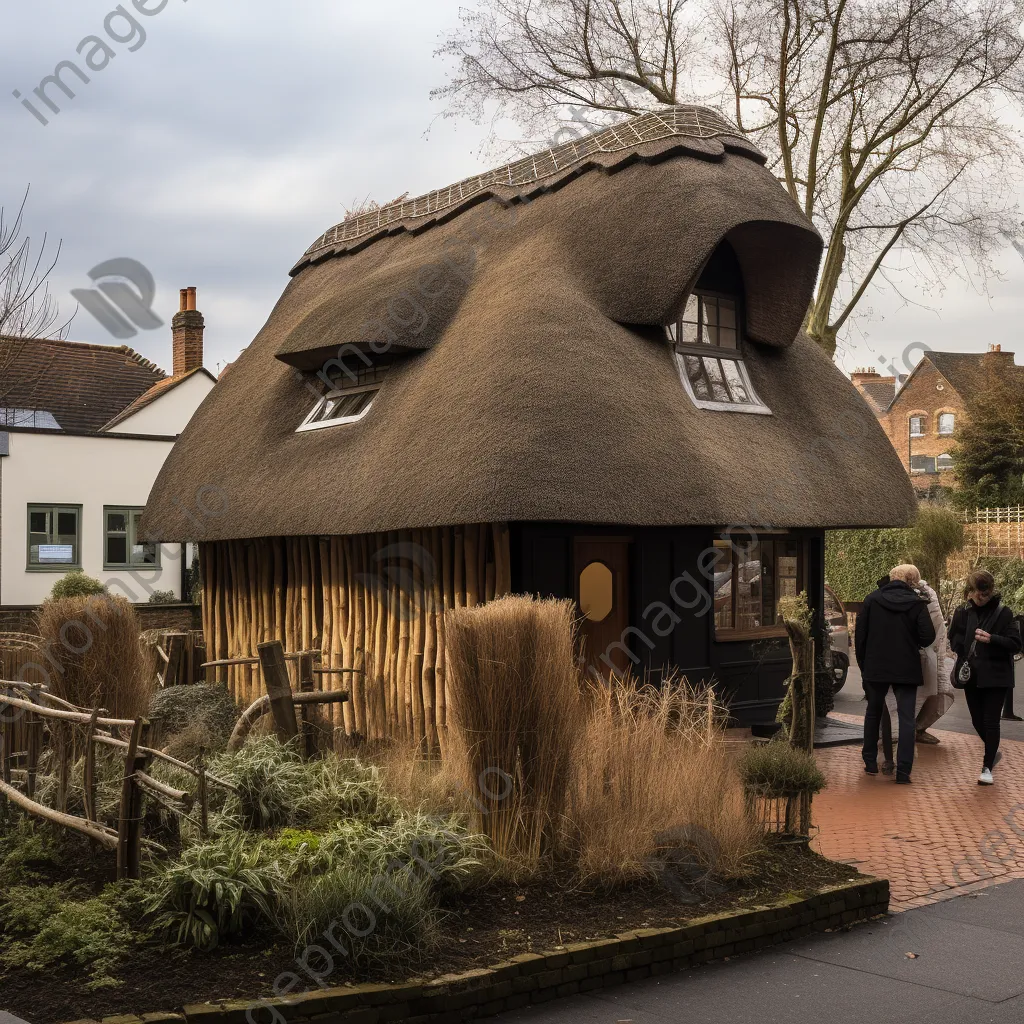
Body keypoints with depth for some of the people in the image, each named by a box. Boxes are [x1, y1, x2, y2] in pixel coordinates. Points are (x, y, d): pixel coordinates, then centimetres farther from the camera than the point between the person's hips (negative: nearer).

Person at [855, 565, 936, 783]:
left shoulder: (872, 600, -3)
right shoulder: (917, 603, -8)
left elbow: (860, 635, -1)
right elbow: (928, 636, -11)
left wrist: (863, 665, 9)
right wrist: (913, 644, 11)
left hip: (875, 667, 2)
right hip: (907, 670, -2)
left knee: (873, 713, 18)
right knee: (907, 718, 3)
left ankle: (870, 763, 23)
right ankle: (903, 771, -4)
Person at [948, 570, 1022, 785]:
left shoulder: (1003, 613, -6)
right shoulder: (963, 612, 3)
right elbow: (954, 640, 14)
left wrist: (992, 639, -25)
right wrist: (963, 661, -1)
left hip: (996, 677, -3)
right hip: (971, 676, 4)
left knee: (990, 722, -3)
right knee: (977, 721, 11)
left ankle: (987, 768, 5)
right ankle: (993, 753, 36)